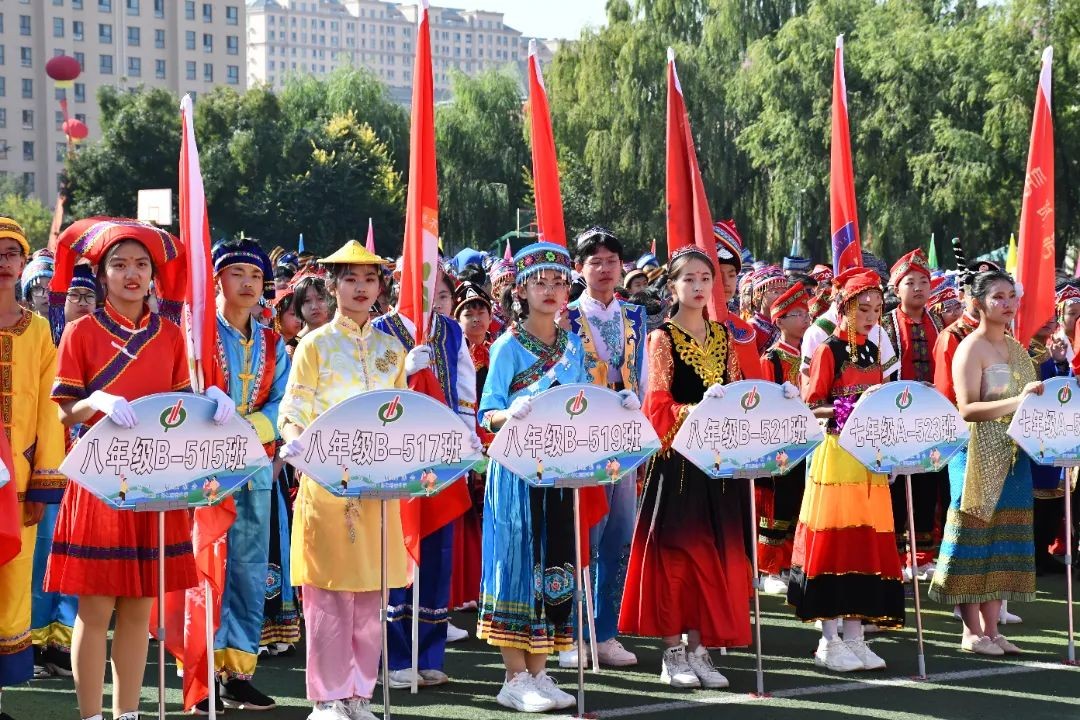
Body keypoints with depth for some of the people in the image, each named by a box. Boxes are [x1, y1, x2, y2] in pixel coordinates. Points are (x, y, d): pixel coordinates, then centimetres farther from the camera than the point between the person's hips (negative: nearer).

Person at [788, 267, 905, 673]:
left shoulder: (873, 352, 13)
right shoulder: (828, 350, -5)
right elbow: (810, 407, -9)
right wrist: (845, 411, -24)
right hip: (836, 456, -6)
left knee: (868, 542, 5)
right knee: (834, 541, -5)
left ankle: (854, 635, 11)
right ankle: (829, 641, 0)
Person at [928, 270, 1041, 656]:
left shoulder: (1016, 348, 15)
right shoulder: (970, 349, -8)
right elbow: (967, 409, -18)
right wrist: (1015, 403, -28)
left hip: (1013, 454, 7)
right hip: (978, 456, -7)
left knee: (1004, 539, 7)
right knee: (976, 537, -4)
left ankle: (991, 628, 12)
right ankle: (972, 630, 2)